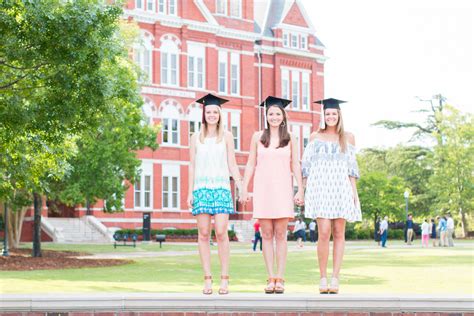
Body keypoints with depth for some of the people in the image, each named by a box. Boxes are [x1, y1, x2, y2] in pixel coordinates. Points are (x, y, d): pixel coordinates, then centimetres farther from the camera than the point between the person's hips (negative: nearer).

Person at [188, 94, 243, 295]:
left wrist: (241, 186, -4)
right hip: (201, 187, 1)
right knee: (203, 233, -2)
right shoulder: (196, 138, 12)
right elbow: (192, 166, 11)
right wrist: (190, 192, 4)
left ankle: (224, 279, -5)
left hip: (221, 187, -1)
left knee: (221, 233, -10)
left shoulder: (226, 136, 9)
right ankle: (207, 279, 2)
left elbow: (232, 164, 7)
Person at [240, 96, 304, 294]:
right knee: (267, 235, 1)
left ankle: (280, 279, 1)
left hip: (282, 189, -1)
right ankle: (270, 279, 3)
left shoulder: (290, 138, 7)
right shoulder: (258, 137, 7)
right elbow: (250, 165, 8)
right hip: (263, 188, 1)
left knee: (280, 235, -2)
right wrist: (244, 189, 2)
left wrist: (300, 190, -2)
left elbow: (295, 166, 6)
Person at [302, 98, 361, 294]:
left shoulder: (348, 138, 11)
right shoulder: (315, 137, 10)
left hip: (341, 189, 1)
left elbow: (351, 167, 11)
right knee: (324, 233, -12)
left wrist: (354, 191, 2)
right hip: (320, 188, -1)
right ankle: (323, 278, -3)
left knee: (338, 233, -3)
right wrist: (305, 189, 3)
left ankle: (335, 278, 0)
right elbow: (307, 165, 10)